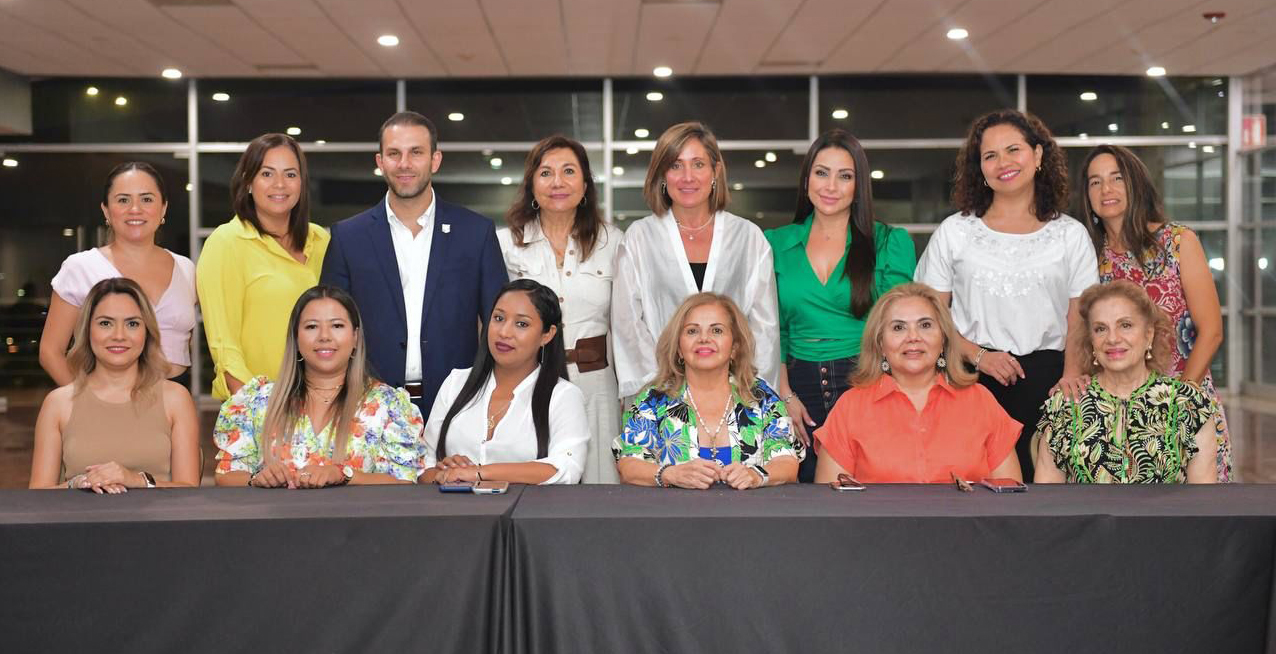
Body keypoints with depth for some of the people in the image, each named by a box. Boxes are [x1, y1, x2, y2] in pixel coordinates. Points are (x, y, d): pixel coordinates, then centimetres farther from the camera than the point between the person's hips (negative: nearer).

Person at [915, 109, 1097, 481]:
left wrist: (1071, 374, -12)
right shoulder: (954, 232, 9)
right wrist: (978, 355, -9)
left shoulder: (1070, 235, 11)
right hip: (971, 380, 0)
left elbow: (1080, 321, 6)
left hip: (1046, 379, 1)